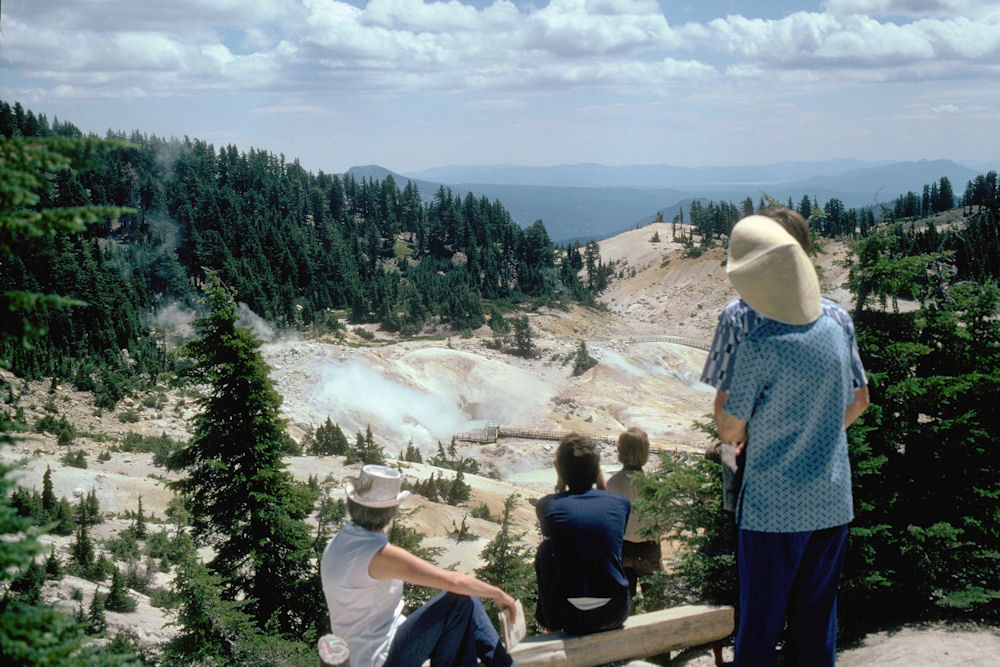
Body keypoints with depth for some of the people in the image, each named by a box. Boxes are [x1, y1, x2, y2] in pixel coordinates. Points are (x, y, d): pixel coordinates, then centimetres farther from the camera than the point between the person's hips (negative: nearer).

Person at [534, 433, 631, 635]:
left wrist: (560, 484, 16)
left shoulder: (546, 506, -5)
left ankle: (548, 624, 35)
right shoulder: (621, 502, 0)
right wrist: (602, 482, 20)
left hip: (570, 618, -2)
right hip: (615, 614, 2)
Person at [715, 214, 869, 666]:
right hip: (832, 504, 6)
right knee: (818, 614, 16)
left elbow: (730, 429, -13)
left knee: (760, 618, 7)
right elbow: (858, 403, 12)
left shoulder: (760, 345, -20)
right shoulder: (836, 329, -1)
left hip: (773, 506, -5)